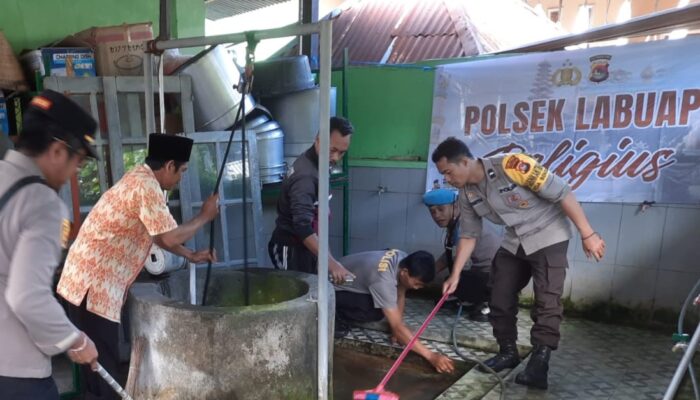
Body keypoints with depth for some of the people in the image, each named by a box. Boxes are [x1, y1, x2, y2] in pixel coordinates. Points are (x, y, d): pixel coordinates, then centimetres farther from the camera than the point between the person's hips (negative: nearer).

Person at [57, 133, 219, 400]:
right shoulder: (147, 186, -20)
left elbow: (157, 234, 21)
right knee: (104, 367, -1)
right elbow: (171, 237, -22)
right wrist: (205, 216, -7)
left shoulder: (139, 179, 13)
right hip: (93, 283, -10)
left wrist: (191, 256, 19)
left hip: (90, 278, 10)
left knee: (98, 361, 21)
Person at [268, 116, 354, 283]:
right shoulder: (305, 175, -27)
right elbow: (303, 227, -35)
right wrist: (331, 263, -42)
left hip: (303, 246, 9)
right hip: (292, 249, -9)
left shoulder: (316, 163, 4)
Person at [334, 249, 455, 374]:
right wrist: (430, 356, -38)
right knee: (376, 312, -28)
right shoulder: (383, 279, -38)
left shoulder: (403, 259, -14)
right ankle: (335, 315, -4)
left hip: (353, 282, 9)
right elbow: (397, 326, -37)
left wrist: (399, 331, -11)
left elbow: (400, 296, 0)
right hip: (334, 289, -9)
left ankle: (344, 314, 14)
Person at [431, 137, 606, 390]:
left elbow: (562, 193, -24)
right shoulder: (467, 195, -7)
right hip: (514, 242, 7)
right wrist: (455, 275, 0)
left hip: (548, 237, -6)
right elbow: (468, 235, 3)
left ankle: (539, 363, -4)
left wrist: (588, 234, -21)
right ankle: (508, 352, 23)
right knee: (500, 298, 6)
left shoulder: (511, 165, -29)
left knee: (547, 301, -11)